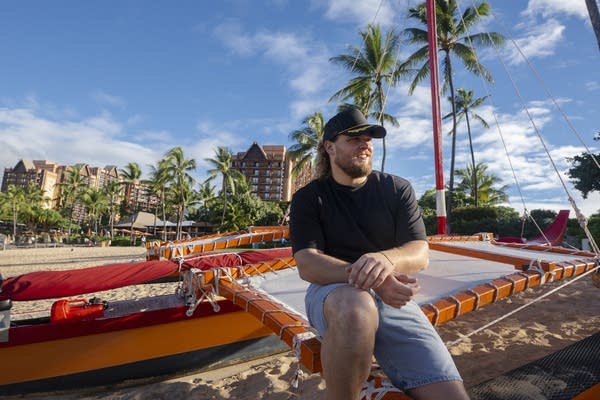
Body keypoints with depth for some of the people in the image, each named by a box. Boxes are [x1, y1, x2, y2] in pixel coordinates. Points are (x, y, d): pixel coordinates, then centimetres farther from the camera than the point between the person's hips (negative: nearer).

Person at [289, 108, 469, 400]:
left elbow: (420, 253, -2)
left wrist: (386, 260, -27)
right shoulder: (308, 198, 0)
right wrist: (366, 277, -30)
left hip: (391, 298, 3)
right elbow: (307, 264, -12)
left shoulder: (397, 189, 6)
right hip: (333, 291, -2)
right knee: (355, 309, -38)